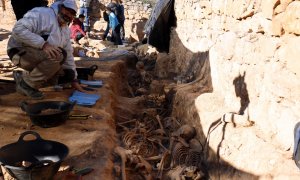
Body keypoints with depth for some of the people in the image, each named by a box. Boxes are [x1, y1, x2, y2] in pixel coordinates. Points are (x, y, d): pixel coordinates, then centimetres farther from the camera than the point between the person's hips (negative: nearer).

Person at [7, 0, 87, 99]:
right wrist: (43, 44, -36)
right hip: (21, 51, -9)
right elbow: (18, 29, -29)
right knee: (56, 56, -32)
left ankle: (24, 76, 10)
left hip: (40, 56, 9)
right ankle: (26, 84, -14)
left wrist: (73, 79, 9)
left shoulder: (66, 30, 9)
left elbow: (68, 55, 13)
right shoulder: (41, 13, -17)